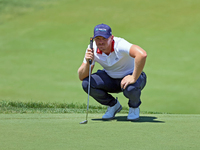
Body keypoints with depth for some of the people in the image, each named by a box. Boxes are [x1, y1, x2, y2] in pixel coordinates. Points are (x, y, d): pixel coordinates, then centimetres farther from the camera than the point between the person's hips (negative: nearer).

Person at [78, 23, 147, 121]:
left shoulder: (119, 45, -31)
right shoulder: (92, 49, -15)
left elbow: (142, 54, -49)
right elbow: (81, 77, -14)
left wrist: (134, 78, -43)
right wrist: (87, 63, -33)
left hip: (131, 76, -5)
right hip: (110, 78, 5)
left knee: (130, 88, -40)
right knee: (86, 83, -20)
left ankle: (134, 107, 0)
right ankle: (113, 105, 7)